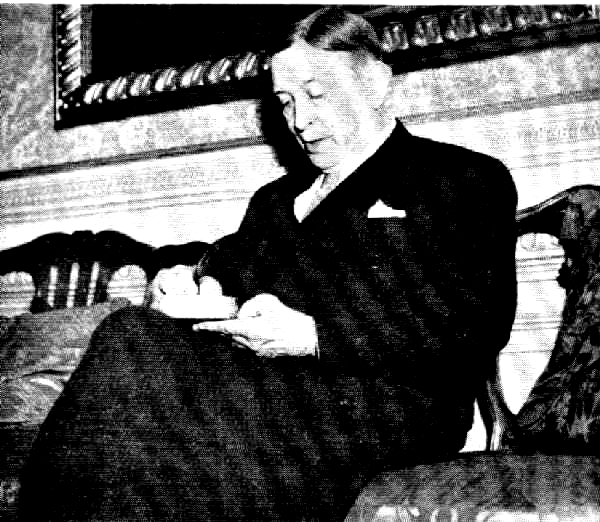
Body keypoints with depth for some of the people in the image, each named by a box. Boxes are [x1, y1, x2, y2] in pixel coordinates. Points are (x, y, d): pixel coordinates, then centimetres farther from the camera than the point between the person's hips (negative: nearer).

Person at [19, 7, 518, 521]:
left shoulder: (468, 179, 9)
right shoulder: (277, 197, 30)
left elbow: (473, 327, -5)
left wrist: (315, 336, -14)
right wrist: (199, 284, 5)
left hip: (381, 392, -6)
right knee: (131, 332, -24)